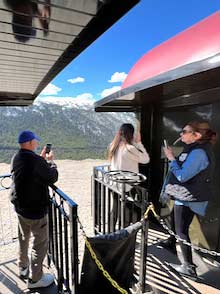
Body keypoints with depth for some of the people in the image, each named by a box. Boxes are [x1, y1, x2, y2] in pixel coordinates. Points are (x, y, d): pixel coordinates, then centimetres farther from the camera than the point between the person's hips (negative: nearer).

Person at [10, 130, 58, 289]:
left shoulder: (16, 158, -2)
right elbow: (52, 178, -16)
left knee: (23, 238, 27)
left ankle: (23, 268, 47)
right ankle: (35, 279, 24)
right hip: (36, 209, -8)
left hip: (20, 206, 9)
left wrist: (42, 158, 5)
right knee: (41, 242, 9)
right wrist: (50, 161, -3)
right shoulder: (36, 161, -28)